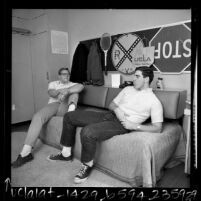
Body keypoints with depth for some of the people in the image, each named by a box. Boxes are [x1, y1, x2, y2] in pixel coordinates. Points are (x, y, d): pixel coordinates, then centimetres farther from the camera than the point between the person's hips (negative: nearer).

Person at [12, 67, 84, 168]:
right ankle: (26, 152, -30)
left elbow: (81, 86, -5)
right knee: (37, 116, -28)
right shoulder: (53, 83, 26)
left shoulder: (73, 85, 23)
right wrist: (60, 92, -23)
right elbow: (51, 93, 0)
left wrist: (67, 91, -24)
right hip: (53, 104, 1)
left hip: (65, 107, 0)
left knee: (74, 91, -19)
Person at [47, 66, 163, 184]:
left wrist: (135, 126, -17)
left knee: (87, 132, -34)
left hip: (121, 124, -7)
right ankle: (66, 153, 18)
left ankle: (87, 165, -4)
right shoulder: (128, 89, 16)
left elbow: (158, 128, -8)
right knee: (69, 116, 4)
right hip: (109, 115, 8)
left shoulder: (154, 101, -2)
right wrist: (117, 110, -4)